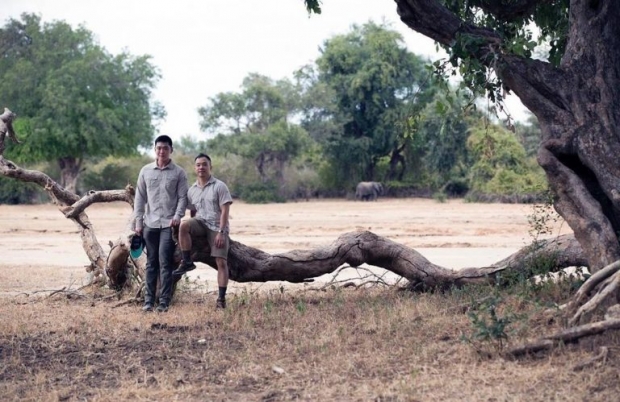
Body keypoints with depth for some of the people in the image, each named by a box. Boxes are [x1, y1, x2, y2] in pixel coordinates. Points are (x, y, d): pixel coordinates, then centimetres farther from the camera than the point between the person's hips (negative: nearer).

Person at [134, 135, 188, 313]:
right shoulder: (146, 171, 8)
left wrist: (178, 216, -16)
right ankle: (148, 301, 9)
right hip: (150, 224, 3)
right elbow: (140, 198, 9)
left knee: (165, 263, -7)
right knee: (151, 263, 7)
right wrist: (138, 222, 4)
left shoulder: (179, 173, 1)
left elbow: (182, 197, -1)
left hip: (169, 224, -3)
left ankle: (164, 302, -4)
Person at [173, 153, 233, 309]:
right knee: (184, 226, -30)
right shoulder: (192, 190, 10)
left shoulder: (220, 186, -5)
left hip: (217, 227, -3)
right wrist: (193, 230, 13)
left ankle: (221, 299, -7)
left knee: (221, 262, -10)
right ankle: (187, 262, -19)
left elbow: (225, 211, -11)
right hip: (200, 223, 3)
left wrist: (221, 232, -18)